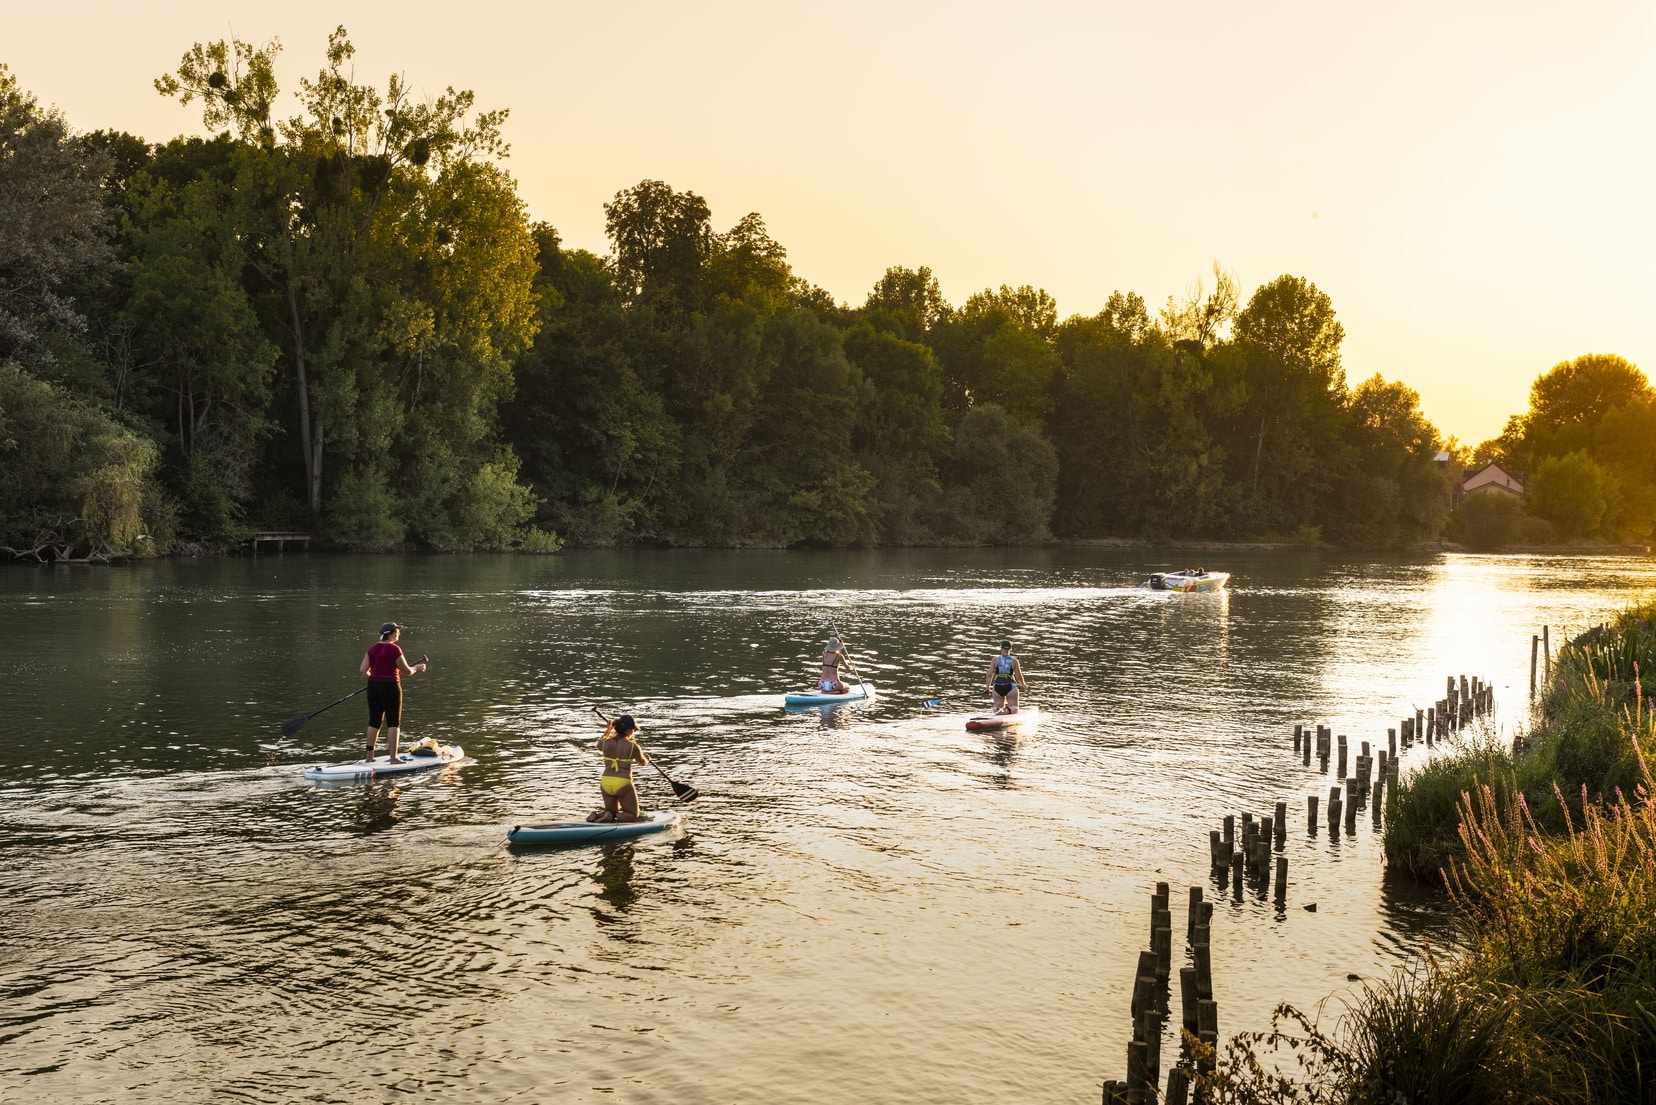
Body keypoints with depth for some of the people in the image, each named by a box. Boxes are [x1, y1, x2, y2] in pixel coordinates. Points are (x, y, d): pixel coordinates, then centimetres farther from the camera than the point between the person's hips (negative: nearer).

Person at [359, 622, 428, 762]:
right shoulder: (394, 649, -13)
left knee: (374, 722, 13)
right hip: (390, 686, -6)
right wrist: (417, 667, 11)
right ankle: (393, 756, 0)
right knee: (394, 723, 1)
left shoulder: (372, 648, 5)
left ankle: (369, 755, 16)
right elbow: (407, 671, -8)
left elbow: (363, 670, 4)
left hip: (373, 685, 6)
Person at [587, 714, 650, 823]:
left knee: (612, 811, 26)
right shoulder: (633, 747, -10)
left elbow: (600, 745, 28)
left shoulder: (606, 743, 0)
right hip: (623, 784, -5)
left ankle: (597, 815, -5)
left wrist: (608, 730, 38)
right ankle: (618, 817, -20)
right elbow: (642, 762, 11)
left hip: (606, 782, 5)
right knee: (634, 815, 11)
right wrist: (646, 758, 35)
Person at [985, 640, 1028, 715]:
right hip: (1010, 687, -1)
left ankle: (997, 709, -22)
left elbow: (990, 675, -2)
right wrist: (1024, 685, 20)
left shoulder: (995, 659, 3)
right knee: (1014, 708, 5)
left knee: (998, 706, 16)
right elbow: (1019, 677, 2)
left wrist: (988, 687, 7)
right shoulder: (1014, 660, 1)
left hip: (997, 687, 1)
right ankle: (1007, 710, -32)